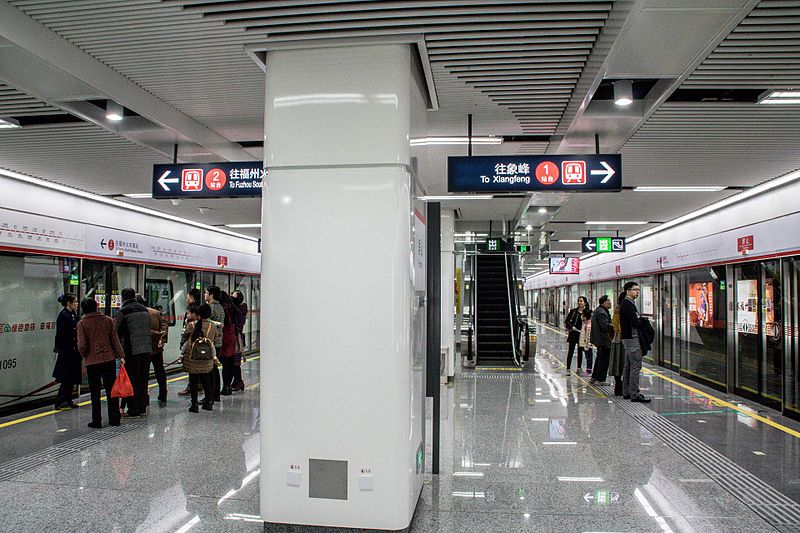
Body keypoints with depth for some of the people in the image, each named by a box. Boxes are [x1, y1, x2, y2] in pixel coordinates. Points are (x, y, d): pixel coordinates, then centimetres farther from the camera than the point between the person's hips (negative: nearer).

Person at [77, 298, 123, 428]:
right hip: (109, 359, 2)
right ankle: (114, 419, 14)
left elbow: (82, 345, -11)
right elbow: (115, 339, 2)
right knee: (111, 390, 10)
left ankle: (97, 421, 10)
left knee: (95, 392, 7)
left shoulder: (82, 324, -7)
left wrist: (84, 355, 9)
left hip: (92, 362, -2)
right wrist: (120, 355, 7)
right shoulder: (108, 320, 1)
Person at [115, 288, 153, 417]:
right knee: (143, 379, 13)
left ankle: (134, 410, 4)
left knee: (132, 380, 1)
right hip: (147, 349, 6)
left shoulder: (123, 312, -8)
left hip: (132, 351, -6)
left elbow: (118, 332, -5)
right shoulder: (145, 310, 12)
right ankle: (142, 408, 19)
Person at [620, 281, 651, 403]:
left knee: (628, 366, 13)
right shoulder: (628, 304, -14)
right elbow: (635, 323, -21)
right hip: (632, 338, -11)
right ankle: (635, 394, -9)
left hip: (628, 338, 11)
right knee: (636, 366, -10)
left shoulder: (627, 303, 18)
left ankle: (626, 393, 19)